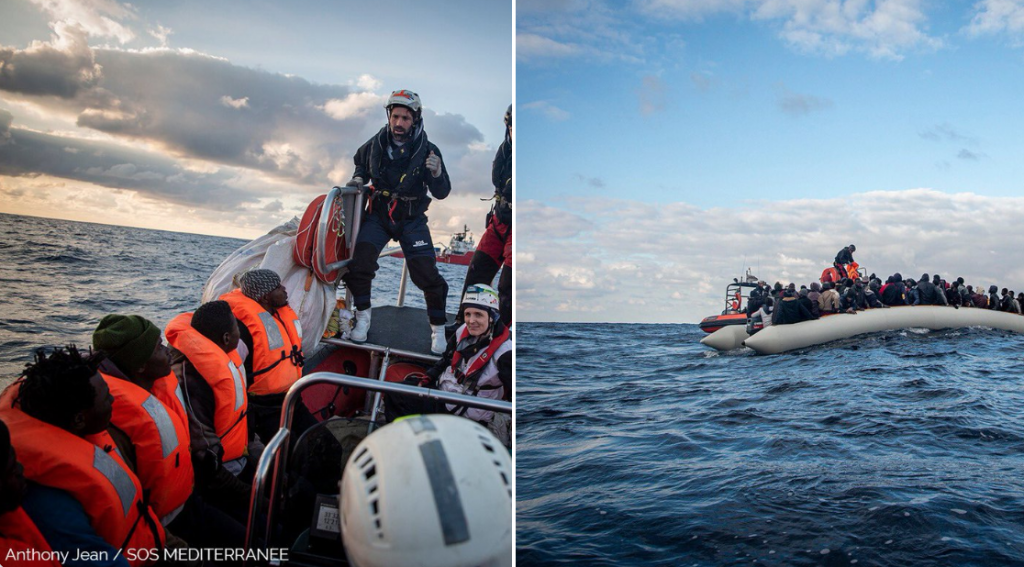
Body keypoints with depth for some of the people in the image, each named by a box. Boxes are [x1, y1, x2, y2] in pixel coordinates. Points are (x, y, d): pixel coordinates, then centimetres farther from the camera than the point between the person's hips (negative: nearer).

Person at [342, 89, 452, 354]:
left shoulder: (427, 151, -13)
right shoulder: (375, 144, -6)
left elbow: (442, 193, -16)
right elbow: (361, 162, 18)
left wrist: (437, 173, -35)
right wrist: (358, 178, -1)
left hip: (412, 218, -2)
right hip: (378, 214, 2)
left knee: (426, 273, -10)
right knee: (359, 262, -14)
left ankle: (438, 327, 10)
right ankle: (363, 317, 8)